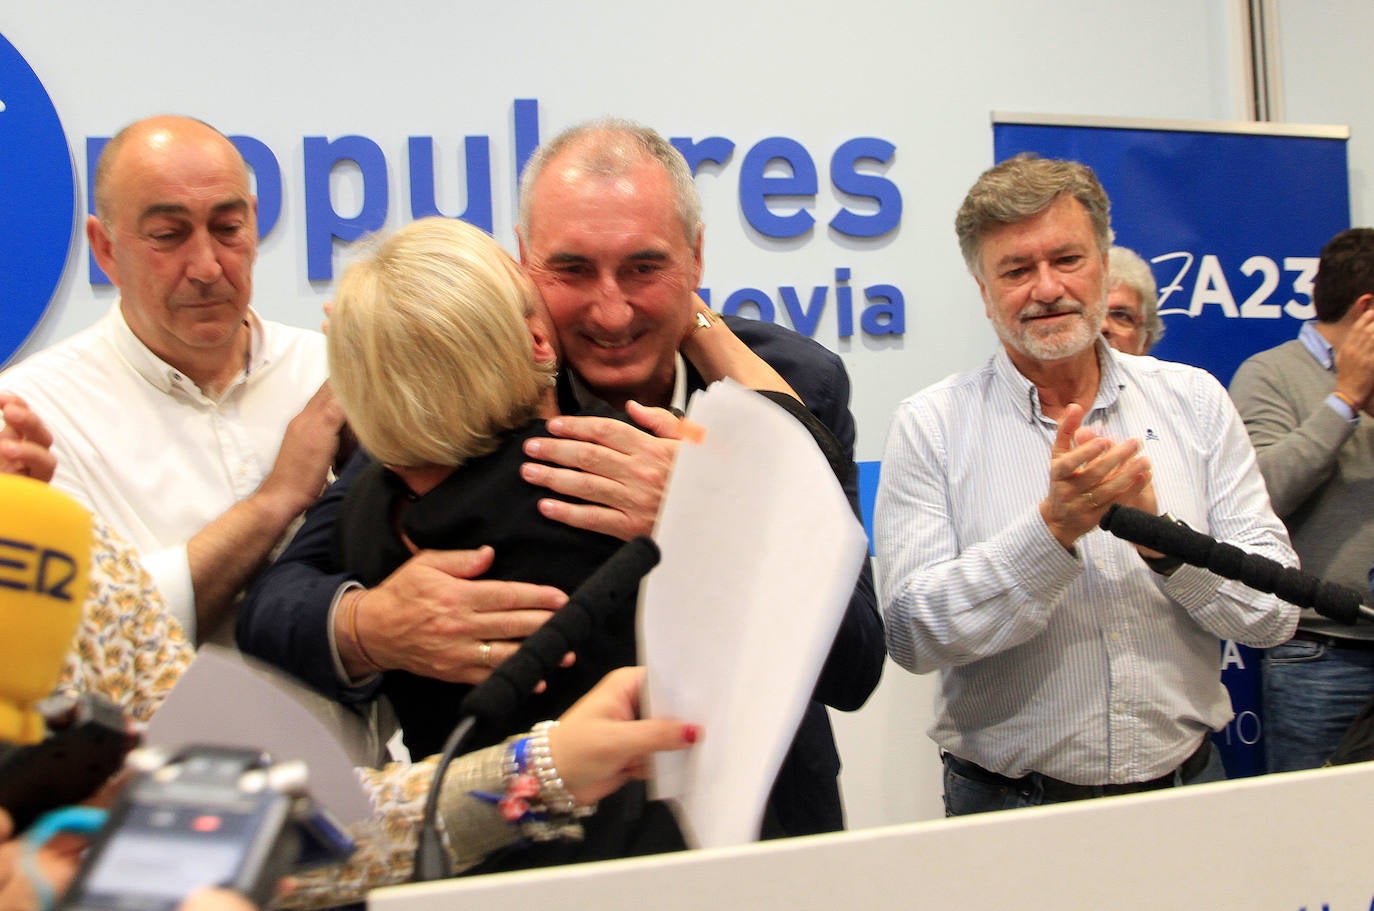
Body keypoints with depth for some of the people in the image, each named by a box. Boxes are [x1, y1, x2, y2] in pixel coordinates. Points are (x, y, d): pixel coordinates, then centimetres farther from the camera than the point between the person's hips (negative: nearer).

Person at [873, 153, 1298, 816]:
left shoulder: (1194, 402, 4)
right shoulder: (931, 426, -4)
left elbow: (1276, 613, 1)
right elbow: (911, 635, -13)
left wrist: (1162, 536, -15)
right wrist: (1053, 529, -22)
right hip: (1009, 805, -1)